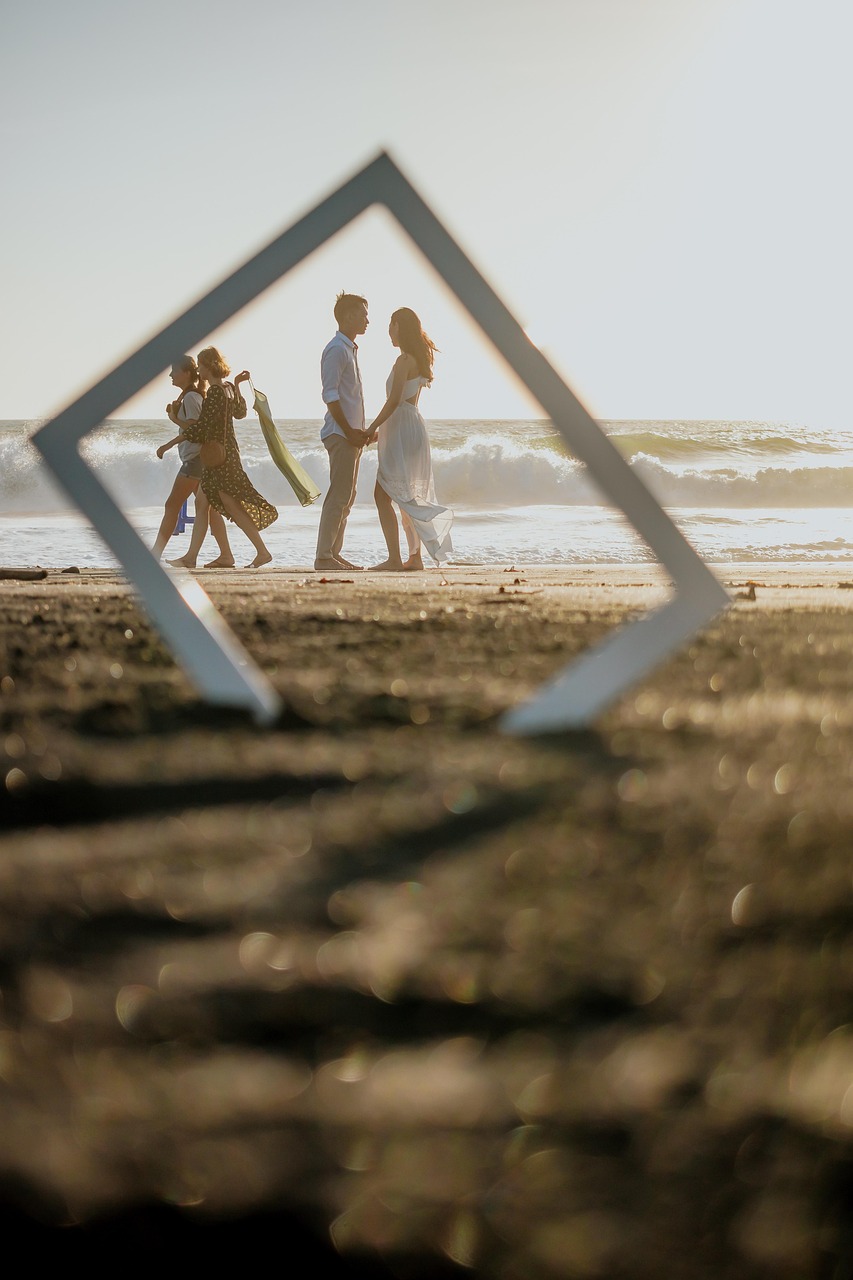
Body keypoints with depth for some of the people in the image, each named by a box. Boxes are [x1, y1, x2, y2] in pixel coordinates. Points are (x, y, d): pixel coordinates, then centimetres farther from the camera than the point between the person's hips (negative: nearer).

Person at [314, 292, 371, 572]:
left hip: (351, 433, 10)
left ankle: (334, 554, 15)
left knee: (346, 496, 11)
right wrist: (349, 431, -18)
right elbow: (330, 395, -17)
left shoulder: (350, 349, 20)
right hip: (340, 434, -10)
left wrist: (360, 431, 14)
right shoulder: (336, 349, -10)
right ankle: (324, 557, -10)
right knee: (339, 496, -11)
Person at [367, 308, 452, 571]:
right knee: (408, 498, 13)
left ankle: (394, 558, -16)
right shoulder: (418, 360, 17)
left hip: (402, 430, -10)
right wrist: (381, 430, 22)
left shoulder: (404, 360, -13)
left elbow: (394, 401, -20)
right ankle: (415, 557, 14)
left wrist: (372, 428, -15)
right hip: (412, 427, 10)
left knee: (382, 495, -11)